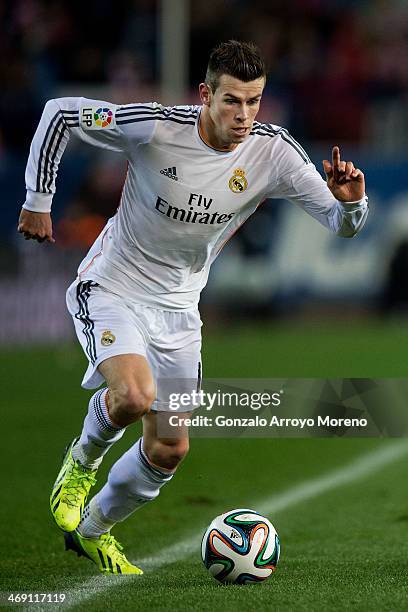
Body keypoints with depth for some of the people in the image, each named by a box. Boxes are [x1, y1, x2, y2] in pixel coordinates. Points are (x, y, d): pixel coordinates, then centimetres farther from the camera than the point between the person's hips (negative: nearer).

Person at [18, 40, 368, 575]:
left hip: (177, 309, 4)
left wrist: (350, 199, -38)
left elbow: (342, 223, -14)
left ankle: (93, 530, 32)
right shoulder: (155, 128, -24)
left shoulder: (274, 152, -14)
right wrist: (38, 203, -11)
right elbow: (60, 113, -13)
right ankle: (83, 459, 4)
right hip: (111, 288, -4)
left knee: (170, 450, 6)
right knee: (134, 396, -31)